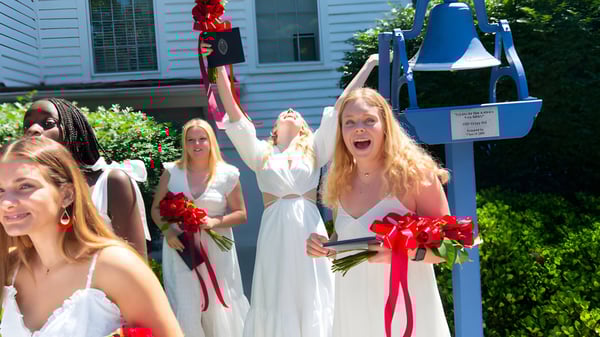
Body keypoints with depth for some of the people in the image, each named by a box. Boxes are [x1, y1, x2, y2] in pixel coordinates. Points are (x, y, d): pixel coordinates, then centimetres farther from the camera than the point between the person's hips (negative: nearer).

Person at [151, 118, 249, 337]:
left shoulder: (227, 174, -3)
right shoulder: (172, 172, 0)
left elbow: (241, 214, 1)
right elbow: (156, 208, 7)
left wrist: (215, 222, -16)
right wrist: (167, 231, -12)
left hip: (216, 250, 0)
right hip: (181, 248, 1)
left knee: (220, 308, 10)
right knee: (185, 309, 7)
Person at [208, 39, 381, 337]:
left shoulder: (314, 150, 15)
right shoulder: (261, 153, 15)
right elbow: (233, 113, 7)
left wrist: (368, 65, 9)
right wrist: (221, 68, 1)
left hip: (309, 230, 0)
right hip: (275, 232, 0)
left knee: (314, 304, 4)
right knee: (276, 305, 3)